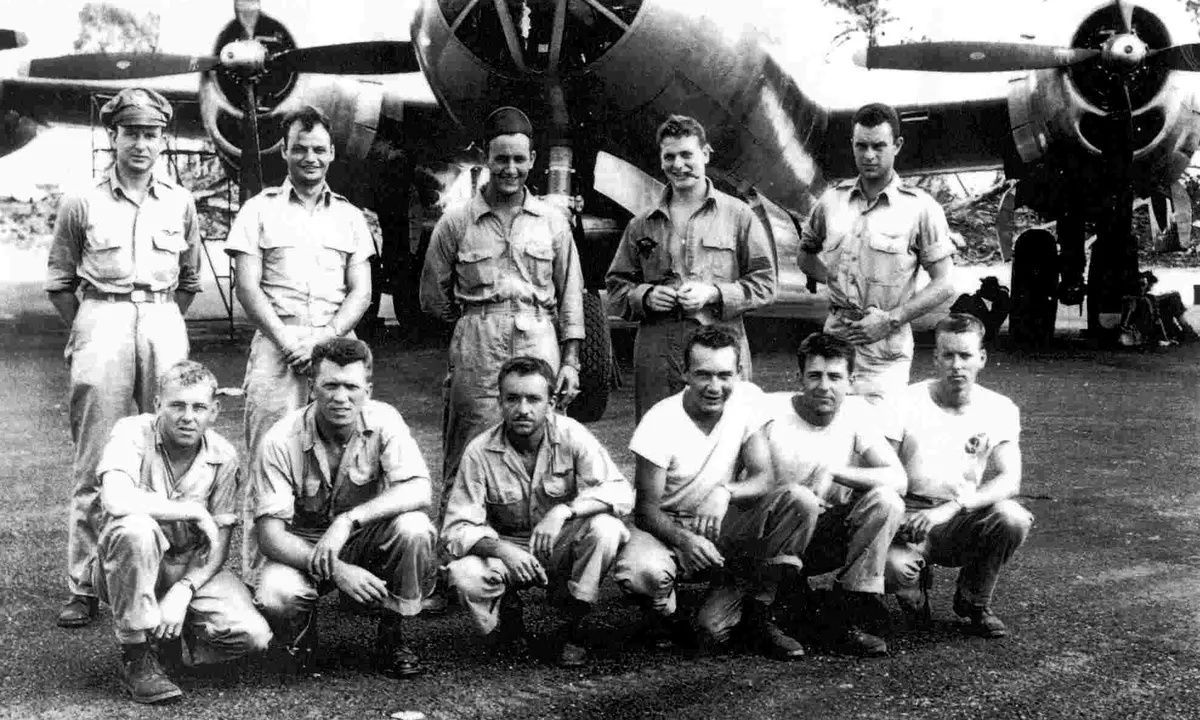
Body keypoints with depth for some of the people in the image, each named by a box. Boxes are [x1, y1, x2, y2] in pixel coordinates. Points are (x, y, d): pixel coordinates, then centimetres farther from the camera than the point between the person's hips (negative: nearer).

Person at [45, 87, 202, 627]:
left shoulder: (180, 203, 10)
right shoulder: (82, 204, 3)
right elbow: (58, 282, 10)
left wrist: (164, 321, 10)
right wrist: (86, 329, 5)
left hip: (164, 325, 2)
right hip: (101, 325, -2)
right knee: (95, 465, -1)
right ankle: (84, 587, 5)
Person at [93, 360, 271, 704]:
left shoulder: (223, 456, -7)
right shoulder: (133, 432, -17)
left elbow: (218, 544, -6)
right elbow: (115, 499, -37)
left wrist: (183, 590, -24)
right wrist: (193, 510, -27)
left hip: (192, 567, 3)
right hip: (130, 566, -3)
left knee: (254, 636, -21)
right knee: (136, 528, -38)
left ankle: (169, 633, 12)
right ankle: (137, 657, -20)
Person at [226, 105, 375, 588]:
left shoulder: (350, 217, 17)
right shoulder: (260, 210, 10)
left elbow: (361, 292, 9)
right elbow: (247, 286, 1)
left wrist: (323, 339, -7)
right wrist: (288, 341, -10)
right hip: (277, 344, -2)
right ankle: (258, 577, -1)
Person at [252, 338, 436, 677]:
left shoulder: (383, 421, -15)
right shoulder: (281, 441, -19)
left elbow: (419, 491, -27)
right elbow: (270, 535, -21)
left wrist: (348, 520, -38)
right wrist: (335, 570, -34)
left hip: (368, 540, 2)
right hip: (303, 547, -1)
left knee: (413, 528, -30)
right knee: (275, 597, -33)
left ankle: (391, 636, -7)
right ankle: (303, 637, 6)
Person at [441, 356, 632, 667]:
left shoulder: (571, 436, -16)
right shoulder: (480, 452, -16)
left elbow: (621, 492, -23)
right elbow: (458, 528, -17)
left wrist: (564, 510, -39)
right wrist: (503, 551, -36)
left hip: (563, 547, 1)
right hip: (508, 548, 0)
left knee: (604, 527, -31)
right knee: (464, 576, -32)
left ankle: (577, 627, -10)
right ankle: (507, 607, 5)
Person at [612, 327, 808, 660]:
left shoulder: (748, 399, -9)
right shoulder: (660, 423, -19)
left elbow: (763, 478, -10)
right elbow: (646, 508, -16)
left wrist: (724, 492, -33)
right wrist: (685, 540, -36)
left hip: (722, 523, 3)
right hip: (668, 527, -3)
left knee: (794, 500, -22)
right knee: (638, 571, -37)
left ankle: (759, 614, -8)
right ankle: (665, 611, 3)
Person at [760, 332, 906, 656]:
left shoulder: (856, 412, -4)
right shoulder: (770, 411, -13)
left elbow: (898, 480, -14)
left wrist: (834, 471, -25)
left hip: (831, 539, 3)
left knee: (887, 501, -21)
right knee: (800, 500, -35)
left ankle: (853, 619, -13)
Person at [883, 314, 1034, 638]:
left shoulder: (1000, 409, -1)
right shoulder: (907, 402, -6)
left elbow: (1009, 480, -12)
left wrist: (951, 508, -28)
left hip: (965, 520, 2)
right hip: (911, 514, -2)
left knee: (1012, 518, -30)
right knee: (893, 565, -35)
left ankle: (974, 602, 0)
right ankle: (912, 588, 7)